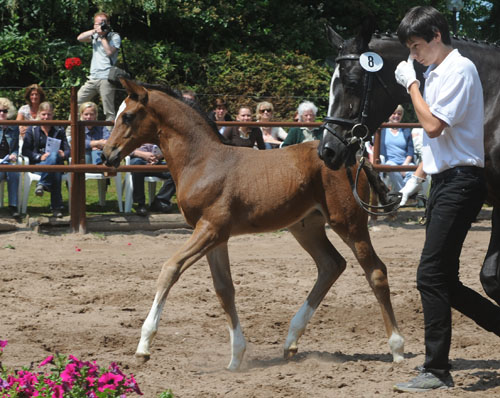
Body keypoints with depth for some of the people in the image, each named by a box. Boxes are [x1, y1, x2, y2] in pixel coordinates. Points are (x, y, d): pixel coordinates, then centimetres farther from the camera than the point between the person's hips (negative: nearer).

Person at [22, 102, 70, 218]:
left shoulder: (59, 130, 19)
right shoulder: (32, 130, 12)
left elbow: (67, 150, 12)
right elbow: (25, 151, 3)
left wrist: (64, 155, -13)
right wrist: (40, 157, -14)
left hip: (56, 162, 1)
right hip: (37, 164, -1)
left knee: (54, 155, -38)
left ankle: (42, 184, -39)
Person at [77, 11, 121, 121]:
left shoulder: (114, 36, 3)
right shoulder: (95, 36, 19)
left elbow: (109, 51, -10)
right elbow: (80, 38, 6)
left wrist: (103, 36, -4)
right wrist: (95, 30, -2)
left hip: (106, 79, -6)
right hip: (93, 78, 6)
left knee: (109, 111, -9)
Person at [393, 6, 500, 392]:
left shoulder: (459, 70, -13)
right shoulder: (436, 73, 16)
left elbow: (433, 125, -21)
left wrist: (411, 84, -12)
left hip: (459, 182, -10)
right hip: (443, 182, 10)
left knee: (432, 276, -10)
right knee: (442, 281, 10)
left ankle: (437, 371, -5)